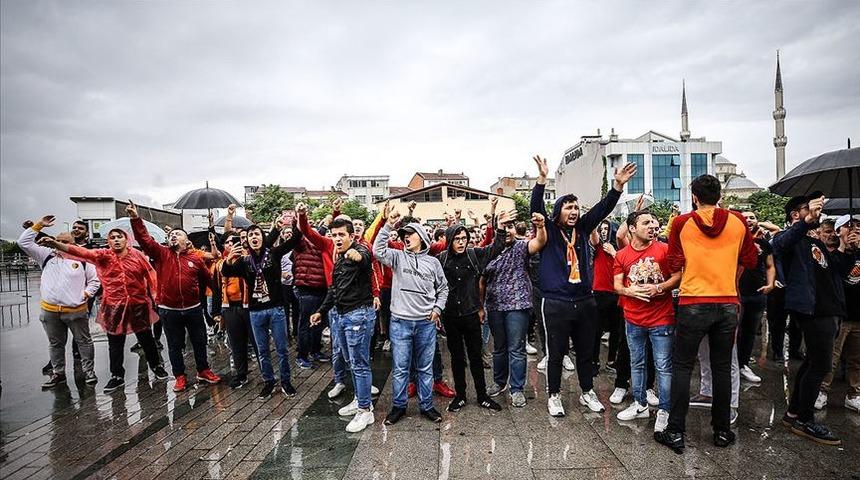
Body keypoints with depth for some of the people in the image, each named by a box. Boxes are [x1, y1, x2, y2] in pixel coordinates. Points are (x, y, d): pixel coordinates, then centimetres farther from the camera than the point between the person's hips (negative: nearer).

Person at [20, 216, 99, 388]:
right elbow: (24, 242, 6)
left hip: (77, 311, -3)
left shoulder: (83, 260, 0)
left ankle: (88, 371, 18)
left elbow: (95, 280, 5)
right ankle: (58, 373, 29)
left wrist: (86, 294, -8)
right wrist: (39, 225, 0)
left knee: (84, 341, 6)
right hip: (50, 311, 3)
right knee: (55, 344, 15)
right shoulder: (47, 255, 8)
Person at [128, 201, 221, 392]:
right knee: (175, 346, 12)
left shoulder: (196, 259, 1)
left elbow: (209, 280, 7)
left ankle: (203, 371, 29)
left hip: (193, 309, 0)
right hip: (169, 310, 0)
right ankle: (180, 376, 26)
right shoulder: (161, 254, 1)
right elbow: (144, 239, -11)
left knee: (199, 342, 12)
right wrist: (135, 219, -21)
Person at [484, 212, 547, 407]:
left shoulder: (521, 247, -4)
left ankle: (517, 389, 13)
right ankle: (499, 382, 34)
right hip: (494, 307, 4)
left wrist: (540, 226, -46)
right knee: (499, 347, 18)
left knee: (516, 349, 1)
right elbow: (483, 280, 12)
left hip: (517, 305, -4)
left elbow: (540, 242, -26)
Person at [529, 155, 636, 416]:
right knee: (556, 353, 7)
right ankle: (554, 396, 23)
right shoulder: (548, 232, -3)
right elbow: (536, 208, -17)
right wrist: (542, 179, -29)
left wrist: (618, 185, -8)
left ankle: (587, 392, 34)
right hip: (556, 303, -4)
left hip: (585, 302, 5)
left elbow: (603, 208, 4)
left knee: (586, 351, 17)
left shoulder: (582, 229, 8)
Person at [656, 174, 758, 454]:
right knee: (722, 368, 14)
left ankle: (675, 433, 8)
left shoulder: (681, 223, -6)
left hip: (693, 304, -2)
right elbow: (750, 261, 9)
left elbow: (674, 266, -4)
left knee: (682, 367, 5)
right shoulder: (738, 222, 0)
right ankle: (722, 431, 24)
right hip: (728, 304, 3)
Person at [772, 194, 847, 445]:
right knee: (820, 365, -8)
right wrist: (807, 220, -44)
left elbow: (835, 271, 25)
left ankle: (793, 413, 22)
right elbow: (780, 244, -30)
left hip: (828, 310, 10)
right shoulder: (791, 238, -5)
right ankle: (804, 421, 3)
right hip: (813, 310, -10)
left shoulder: (816, 243, 24)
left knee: (813, 363, 13)